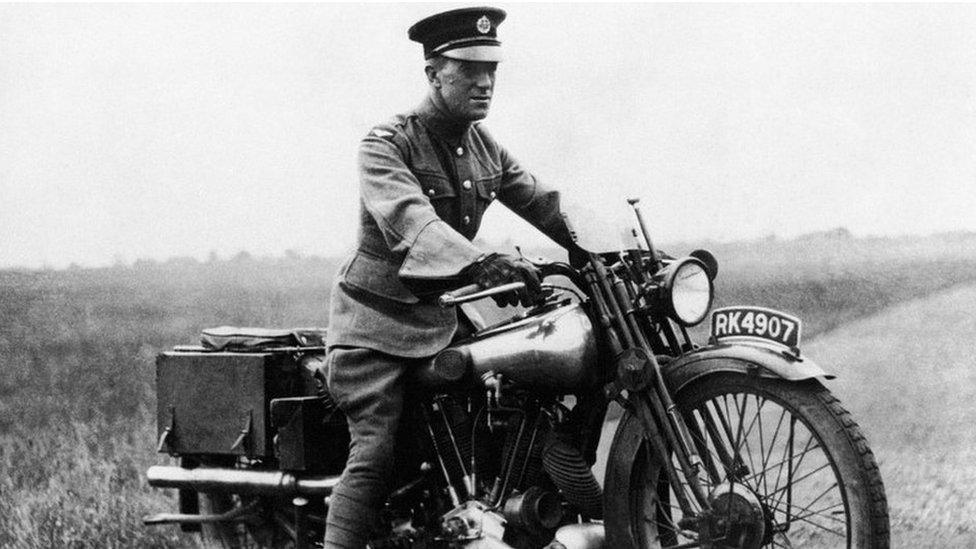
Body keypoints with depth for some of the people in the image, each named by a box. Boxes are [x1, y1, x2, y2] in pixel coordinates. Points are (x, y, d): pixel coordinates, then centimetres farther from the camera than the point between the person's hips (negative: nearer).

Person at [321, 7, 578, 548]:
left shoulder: (485, 149, 10)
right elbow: (411, 220, -33)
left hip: (439, 314, 7)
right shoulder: (386, 144, -15)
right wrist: (480, 264, -49)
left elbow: (546, 205, 6)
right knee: (375, 452, -18)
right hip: (377, 322, -7)